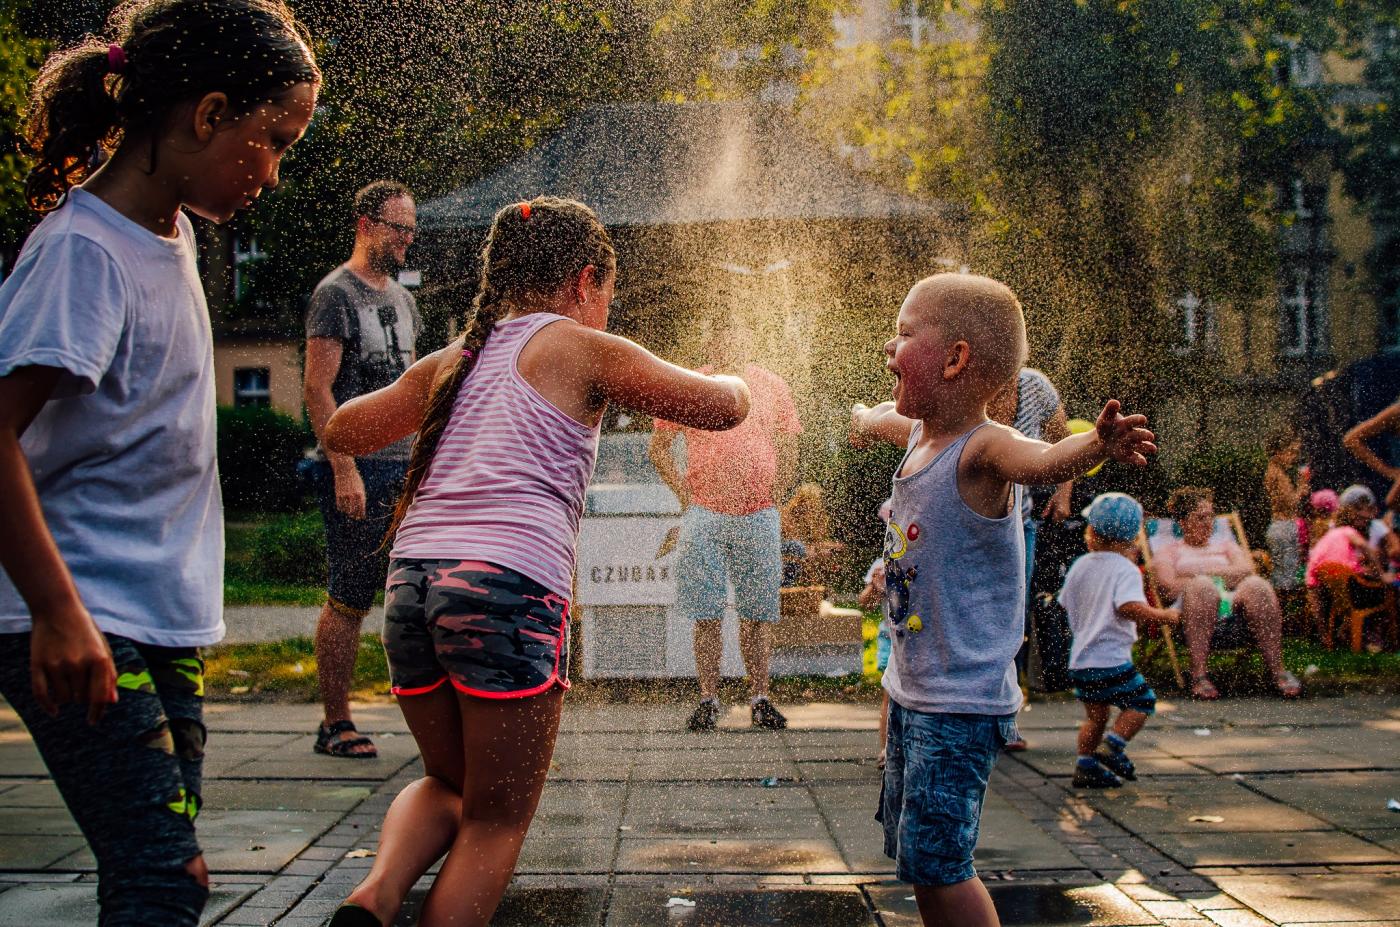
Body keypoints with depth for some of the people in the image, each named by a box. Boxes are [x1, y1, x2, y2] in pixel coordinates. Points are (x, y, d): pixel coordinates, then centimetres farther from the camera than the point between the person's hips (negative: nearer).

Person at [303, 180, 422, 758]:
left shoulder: (401, 298, 18)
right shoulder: (336, 294, -6)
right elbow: (318, 390, -13)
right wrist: (345, 470, -19)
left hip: (405, 470, 8)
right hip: (358, 470, -8)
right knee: (349, 600, -3)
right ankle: (335, 724, 7)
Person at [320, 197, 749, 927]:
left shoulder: (450, 361, 20)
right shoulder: (584, 351, 5)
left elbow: (339, 433, 30)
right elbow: (722, 408, 5)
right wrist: (732, 380, 29)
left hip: (412, 582, 6)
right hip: (506, 590, -6)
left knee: (450, 781, 25)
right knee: (496, 820, 9)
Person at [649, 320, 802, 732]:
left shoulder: (771, 386, 8)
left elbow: (789, 449, 15)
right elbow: (658, 447, 8)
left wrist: (773, 496, 8)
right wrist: (685, 494, 1)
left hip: (759, 516, 1)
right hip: (705, 516, -1)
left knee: (758, 613, 5)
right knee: (706, 616, 0)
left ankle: (759, 699, 13)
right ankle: (708, 699, 8)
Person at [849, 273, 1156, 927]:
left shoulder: (982, 450, -21)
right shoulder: (919, 432, 5)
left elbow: (1041, 460, -45)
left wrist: (1095, 446, -66)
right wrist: (866, 419, 53)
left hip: (961, 703, -9)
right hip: (910, 689, 9)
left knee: (934, 860, -10)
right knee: (912, 851, 19)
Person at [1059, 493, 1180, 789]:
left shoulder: (1079, 566, 8)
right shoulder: (1126, 569, -11)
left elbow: (1067, 604, 20)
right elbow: (1130, 607, -27)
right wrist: (1163, 615, -13)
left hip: (1079, 659, 7)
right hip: (1111, 660, -7)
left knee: (1095, 715, 16)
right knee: (1141, 701, 8)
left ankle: (1085, 766, 14)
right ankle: (1112, 746, -5)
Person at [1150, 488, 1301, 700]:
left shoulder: (1225, 544, 31)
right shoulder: (1169, 549, 24)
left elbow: (1247, 570, 9)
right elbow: (1170, 587, 4)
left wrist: (1205, 572, 1)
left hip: (1233, 605, 2)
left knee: (1256, 585, -30)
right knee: (1202, 586, -37)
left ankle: (1277, 669, -34)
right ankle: (1199, 676, -42)